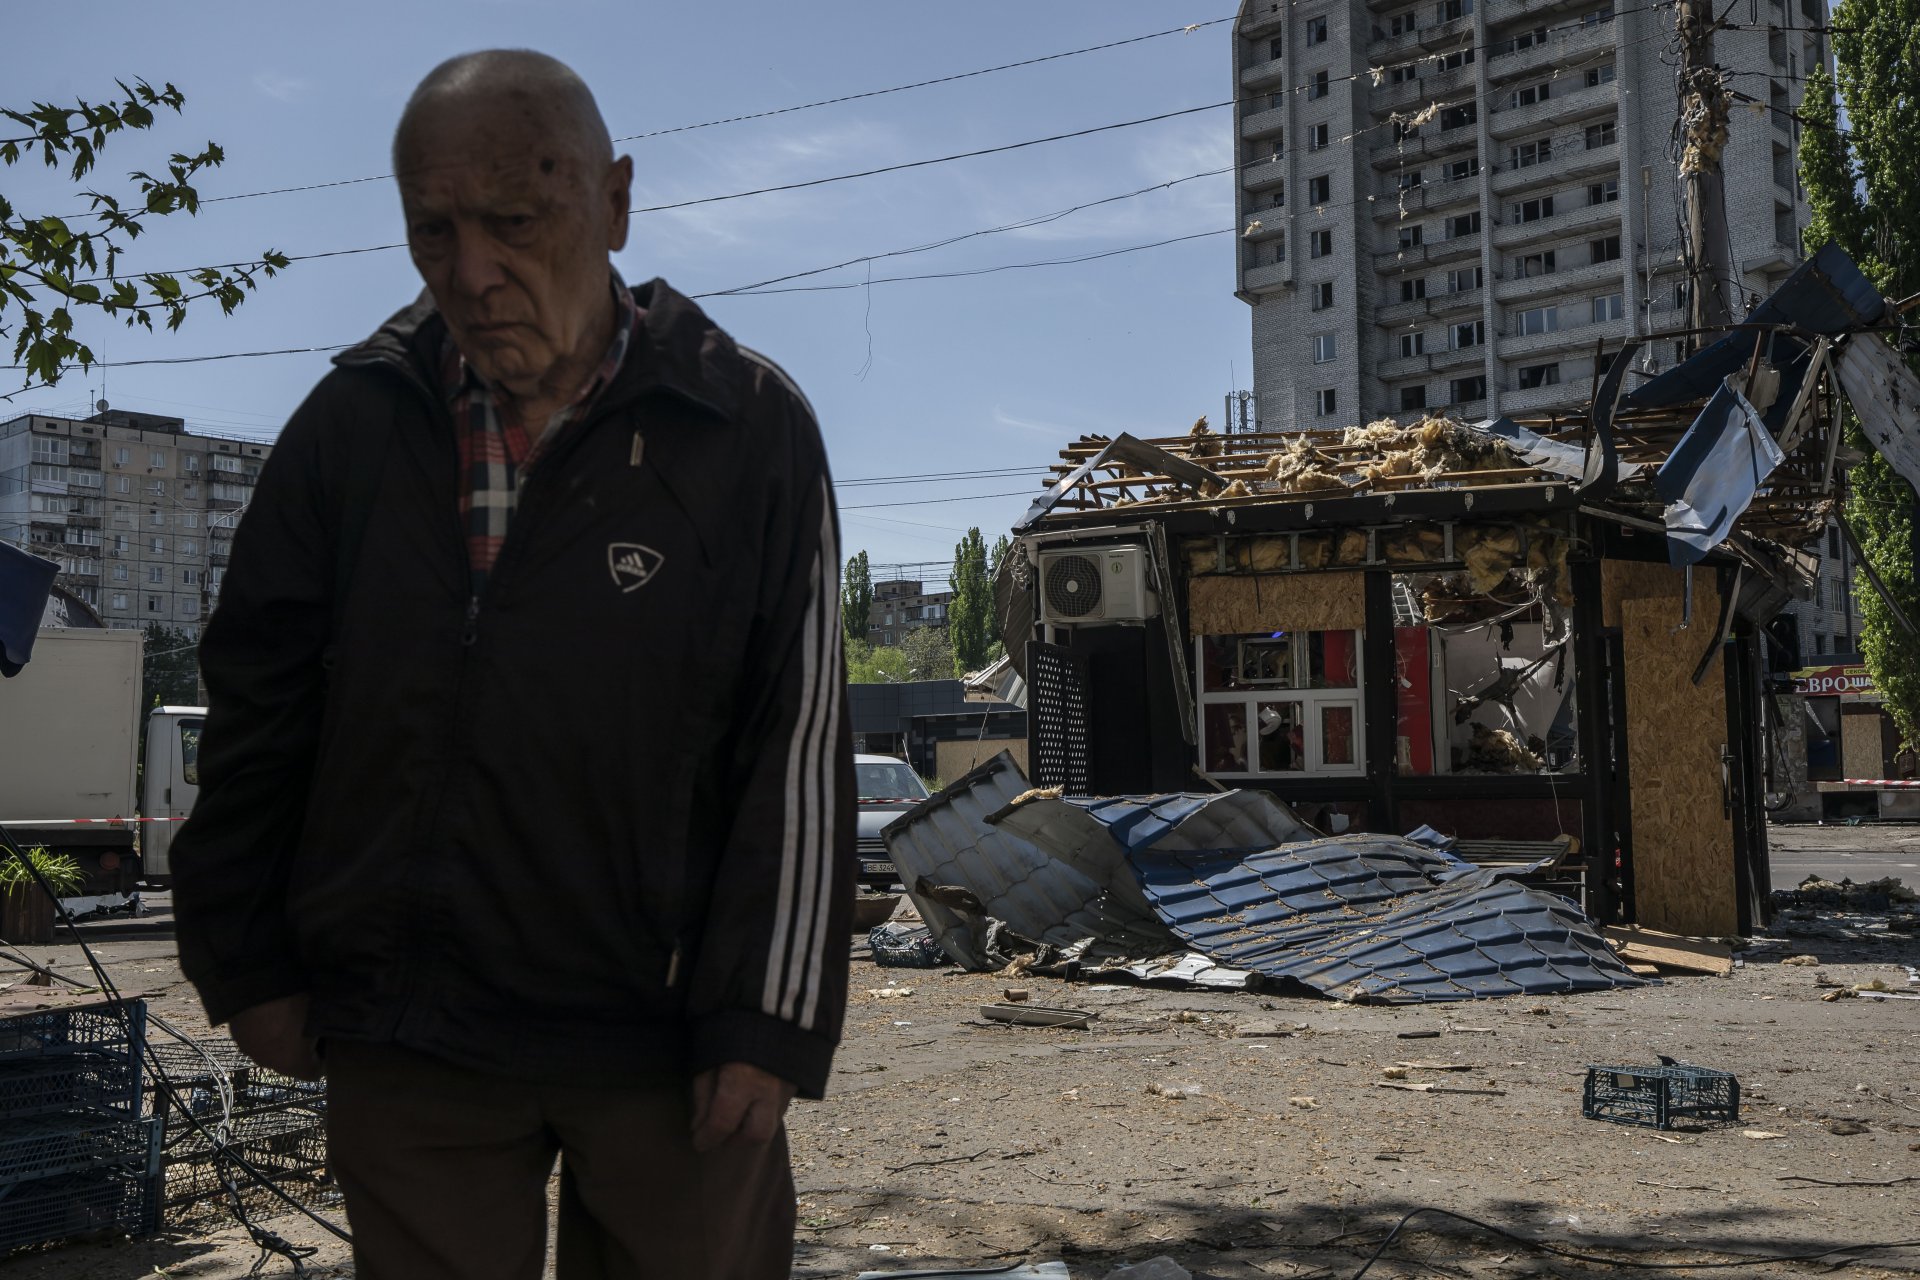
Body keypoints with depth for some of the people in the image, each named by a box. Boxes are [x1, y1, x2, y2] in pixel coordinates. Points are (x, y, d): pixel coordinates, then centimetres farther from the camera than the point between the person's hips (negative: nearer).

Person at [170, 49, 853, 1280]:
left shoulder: (749, 428, -6)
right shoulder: (354, 425, 3)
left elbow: (799, 751, -6)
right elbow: (257, 715, 9)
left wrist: (766, 1019, -9)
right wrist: (249, 963, 9)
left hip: (667, 1039, -2)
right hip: (400, 1043, 2)